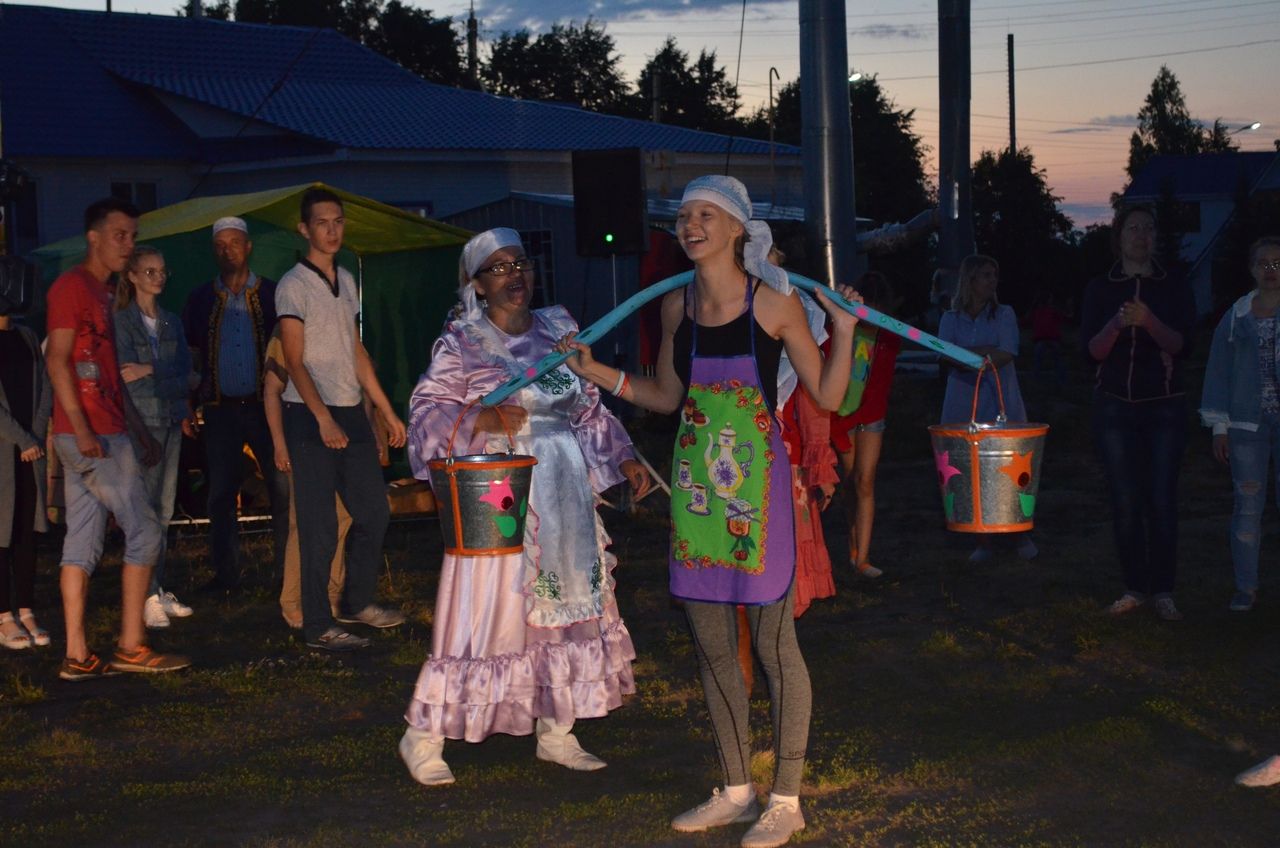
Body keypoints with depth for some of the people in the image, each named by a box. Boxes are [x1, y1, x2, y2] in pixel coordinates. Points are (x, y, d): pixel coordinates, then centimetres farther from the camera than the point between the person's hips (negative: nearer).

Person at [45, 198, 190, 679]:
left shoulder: (101, 293, 21)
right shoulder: (72, 286, -8)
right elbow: (57, 359, -16)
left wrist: (141, 433, 23)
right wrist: (82, 428, -23)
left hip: (105, 433, 9)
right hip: (89, 435, -9)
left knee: (82, 542, 7)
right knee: (144, 530, -6)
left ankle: (78, 656, 9)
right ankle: (131, 647, 0)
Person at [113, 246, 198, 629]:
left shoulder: (172, 322, 14)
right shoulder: (121, 321, -2)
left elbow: (187, 376, 4)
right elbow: (129, 380, -10)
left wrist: (150, 372, -10)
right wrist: (172, 382, -7)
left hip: (172, 422, 6)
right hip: (141, 421, -6)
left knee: (164, 509, 7)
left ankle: (159, 590, 13)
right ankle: (147, 597, -9)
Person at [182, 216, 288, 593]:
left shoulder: (271, 294, 5)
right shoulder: (201, 300, 10)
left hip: (266, 405, -2)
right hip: (221, 409, 2)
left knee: (283, 488, -5)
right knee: (221, 495, 5)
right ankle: (226, 573, 12)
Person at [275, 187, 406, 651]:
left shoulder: (346, 280, 15)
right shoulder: (293, 285, -7)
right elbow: (295, 361, -12)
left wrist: (387, 411, 17)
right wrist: (324, 418, -22)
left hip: (351, 412, 7)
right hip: (310, 418, -7)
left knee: (374, 511, 12)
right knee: (320, 526, -5)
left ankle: (357, 603, 28)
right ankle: (318, 626, 3)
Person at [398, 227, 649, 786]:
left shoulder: (559, 330, 11)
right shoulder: (461, 341, -4)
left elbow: (590, 410, 16)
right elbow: (426, 411, -9)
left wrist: (625, 458, 8)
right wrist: (482, 418, -24)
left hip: (565, 503, 6)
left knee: (567, 609, 9)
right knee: (485, 615, -5)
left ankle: (556, 732, 22)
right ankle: (424, 735, 8)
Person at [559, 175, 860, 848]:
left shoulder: (774, 302, -8)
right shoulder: (676, 307, 6)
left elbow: (827, 397, -3)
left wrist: (844, 332, -16)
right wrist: (596, 372, 9)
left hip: (757, 487, -5)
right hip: (696, 487, 6)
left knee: (773, 642, 0)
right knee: (711, 645, 12)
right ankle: (736, 791, 26)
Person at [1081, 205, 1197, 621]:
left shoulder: (1175, 287, 5)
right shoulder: (1100, 289, 5)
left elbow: (1181, 345, -5)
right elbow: (1092, 350, -2)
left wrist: (1149, 321, -23)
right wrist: (1116, 325, -21)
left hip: (1165, 405, 0)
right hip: (1115, 404, 0)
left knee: (1162, 500, -6)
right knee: (1125, 502, -2)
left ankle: (1163, 591, 1)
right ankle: (1134, 588, 8)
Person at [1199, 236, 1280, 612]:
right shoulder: (1236, 317, 7)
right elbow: (1218, 373, 8)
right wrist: (1219, 428, 4)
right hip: (1247, 426, 2)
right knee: (1247, 507, 4)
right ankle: (1246, 586, 13)